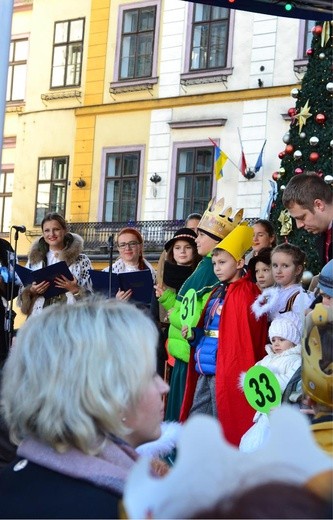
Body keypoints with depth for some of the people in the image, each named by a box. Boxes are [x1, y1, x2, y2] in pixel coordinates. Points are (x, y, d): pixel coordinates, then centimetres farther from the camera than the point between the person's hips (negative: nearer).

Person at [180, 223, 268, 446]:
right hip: (206, 371, 9)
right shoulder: (218, 293, 15)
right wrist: (194, 334, 4)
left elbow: (245, 338, -16)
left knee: (224, 428, 0)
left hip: (226, 372, -9)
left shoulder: (245, 293, -11)